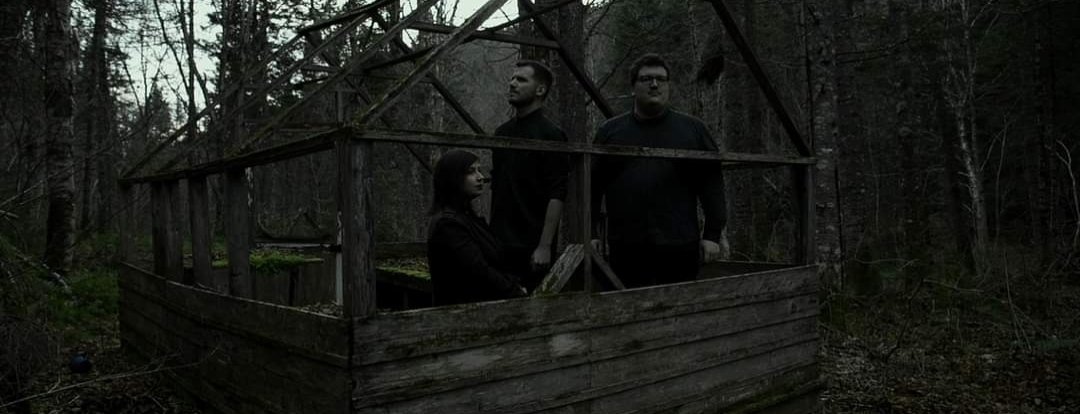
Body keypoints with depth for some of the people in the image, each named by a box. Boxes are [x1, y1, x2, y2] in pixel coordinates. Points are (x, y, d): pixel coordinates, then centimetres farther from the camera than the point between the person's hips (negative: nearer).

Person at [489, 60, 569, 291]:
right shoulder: (502, 132, 13)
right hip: (500, 244, 7)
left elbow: (557, 196, -14)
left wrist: (545, 246, -19)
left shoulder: (550, 135, -9)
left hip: (531, 246, -7)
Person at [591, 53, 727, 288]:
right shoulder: (611, 131, 11)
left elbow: (712, 183, 7)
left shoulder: (693, 129, 11)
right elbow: (592, 186, 9)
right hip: (626, 250, 0)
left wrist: (713, 234, 1)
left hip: (680, 248, 0)